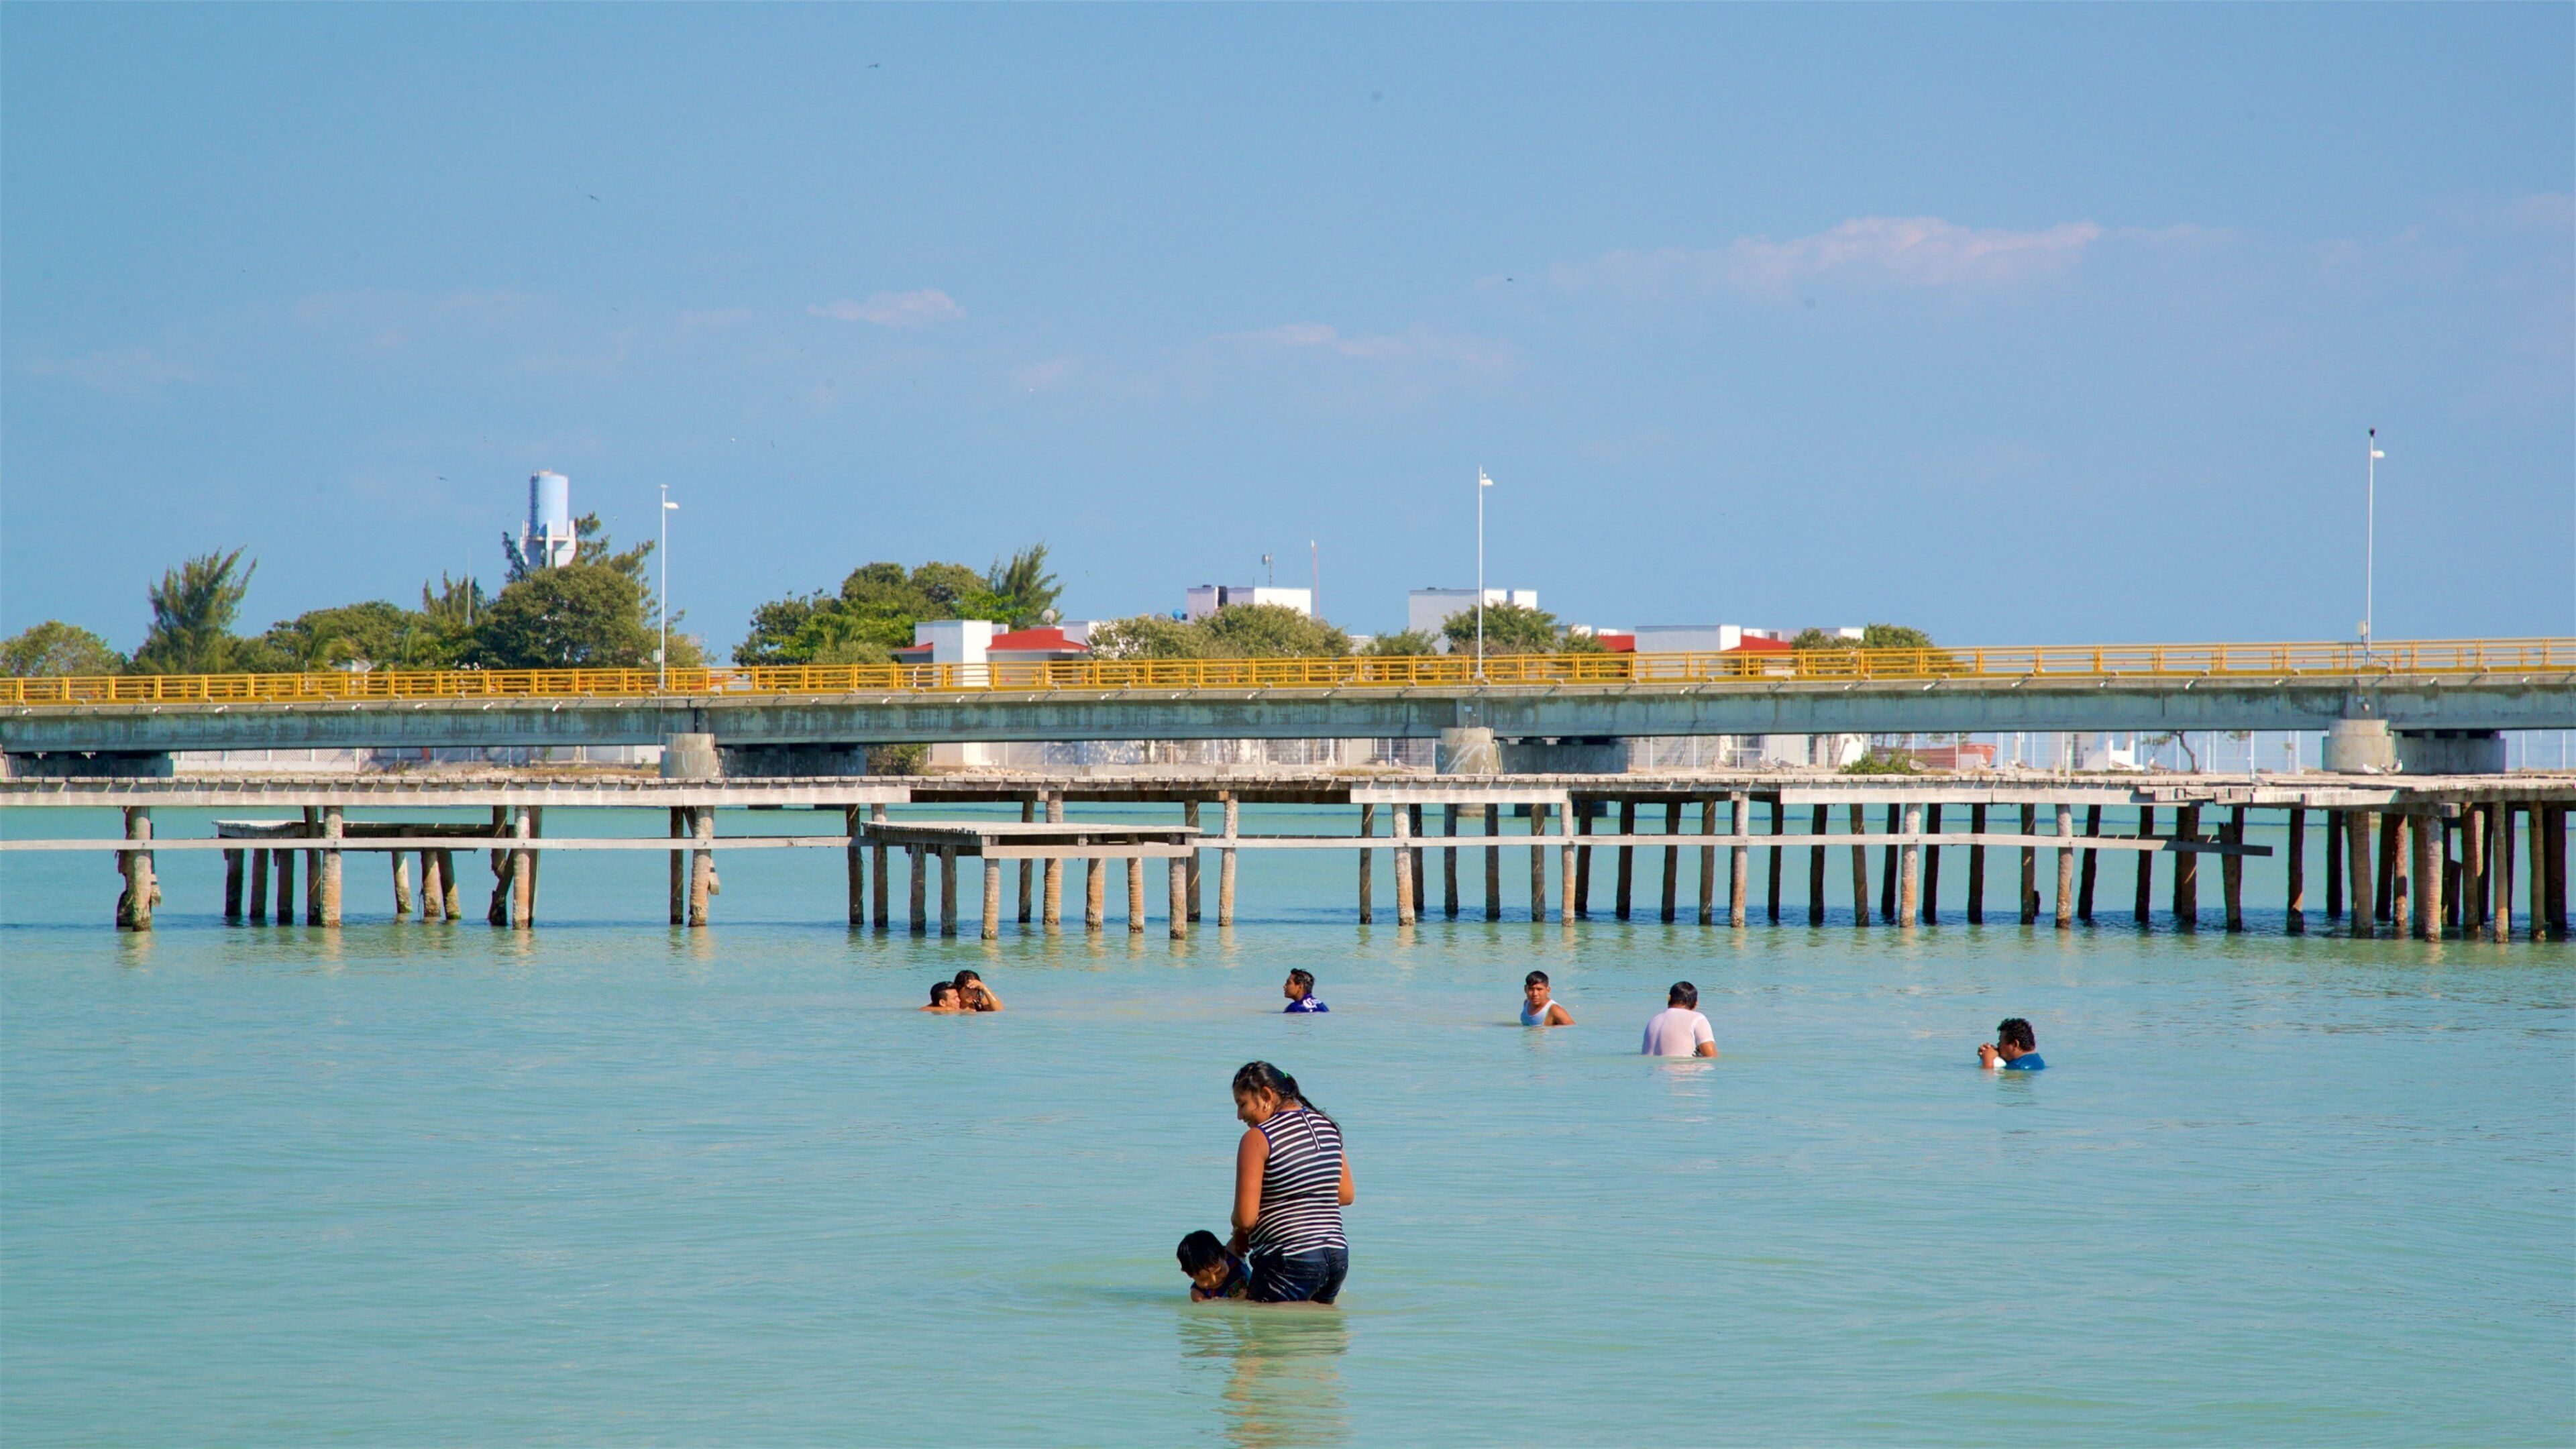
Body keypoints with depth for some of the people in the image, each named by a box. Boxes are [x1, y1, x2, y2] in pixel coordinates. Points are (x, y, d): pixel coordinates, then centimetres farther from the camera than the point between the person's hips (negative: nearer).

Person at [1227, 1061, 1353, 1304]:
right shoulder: (1327, 1127, 11)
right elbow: (1346, 1195, 19)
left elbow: (1246, 1218, -12)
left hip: (1290, 1263, -7)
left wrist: (1238, 1237, 10)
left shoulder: (1257, 1138, -9)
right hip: (1338, 1256, 7)